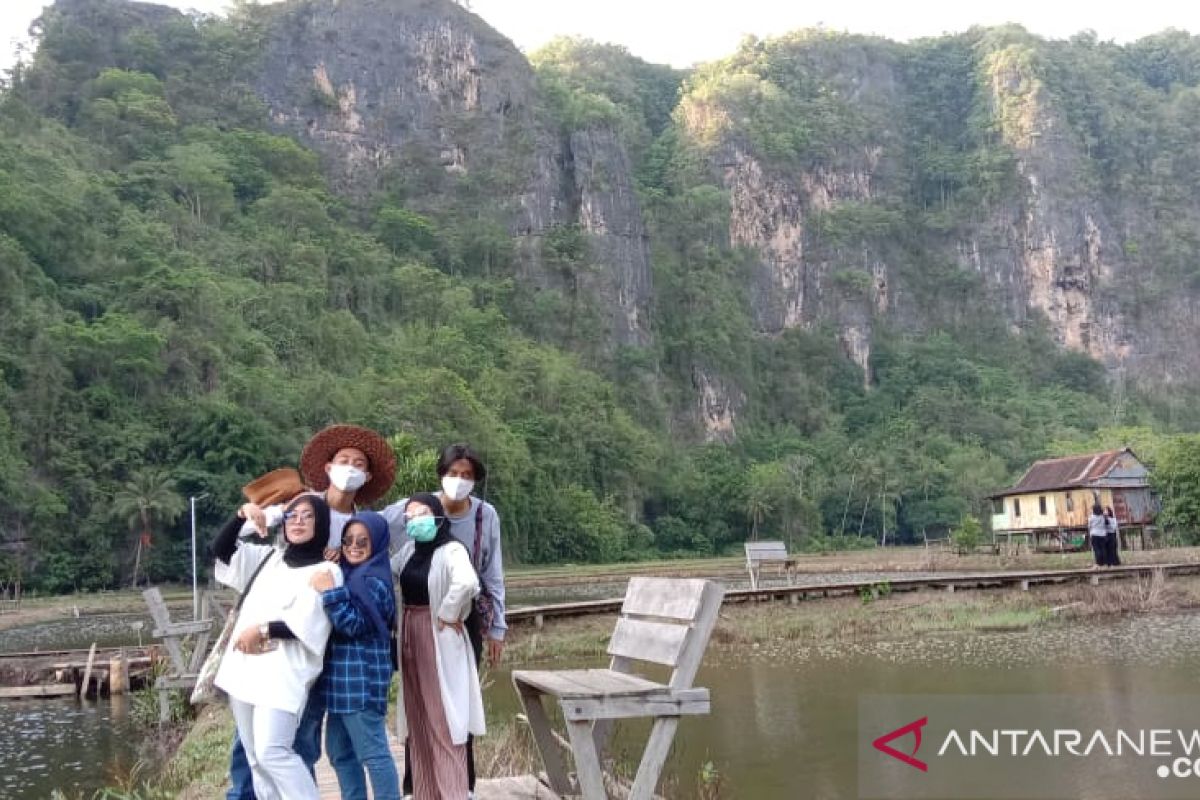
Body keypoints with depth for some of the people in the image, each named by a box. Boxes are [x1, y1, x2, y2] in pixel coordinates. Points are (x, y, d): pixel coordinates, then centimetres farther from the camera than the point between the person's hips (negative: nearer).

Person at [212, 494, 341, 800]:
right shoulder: (268, 557, 18)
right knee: (255, 756, 9)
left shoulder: (326, 571, -2)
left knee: (272, 752, -18)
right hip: (245, 668, 7)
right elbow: (221, 549, 15)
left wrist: (262, 630, -10)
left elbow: (308, 627, -10)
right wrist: (242, 517, 2)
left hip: (282, 674, -7)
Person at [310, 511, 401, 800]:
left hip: (362, 679, -10)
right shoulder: (347, 573, 14)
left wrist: (330, 592, -24)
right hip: (343, 677, 10)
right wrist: (328, 589, 9)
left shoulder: (375, 581, -13)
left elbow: (354, 625, -20)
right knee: (339, 751, 15)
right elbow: (335, 623, 21)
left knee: (373, 752, -5)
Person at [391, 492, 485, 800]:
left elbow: (466, 582, -34)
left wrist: (448, 614, -23)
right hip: (410, 638, 8)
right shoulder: (410, 549, 8)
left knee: (443, 720, -1)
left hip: (439, 638, -8)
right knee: (418, 720, 14)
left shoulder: (451, 550, -16)